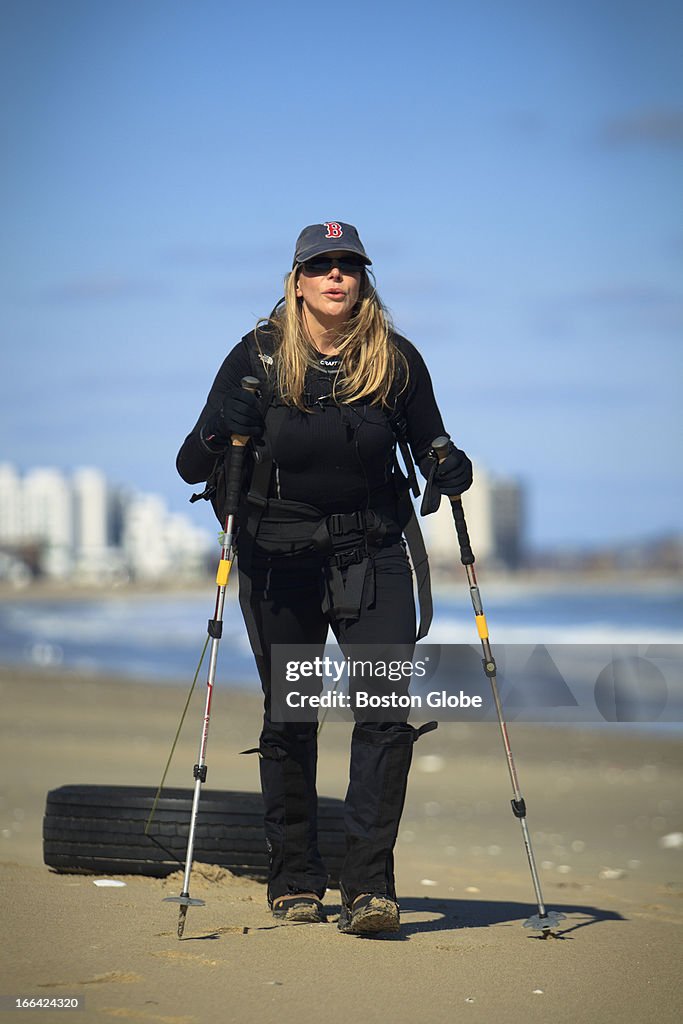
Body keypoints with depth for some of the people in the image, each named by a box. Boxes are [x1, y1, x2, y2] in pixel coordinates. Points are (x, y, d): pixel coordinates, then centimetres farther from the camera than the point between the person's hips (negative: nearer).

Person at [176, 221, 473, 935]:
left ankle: (367, 884, -10)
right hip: (278, 554, -1)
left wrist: (450, 471, -11)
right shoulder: (258, 356, -3)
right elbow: (192, 466, -4)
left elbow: (428, 445, 12)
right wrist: (217, 439, -26)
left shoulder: (397, 361, 1)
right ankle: (294, 881, 21)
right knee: (289, 717, 6)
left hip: (372, 553, 1)